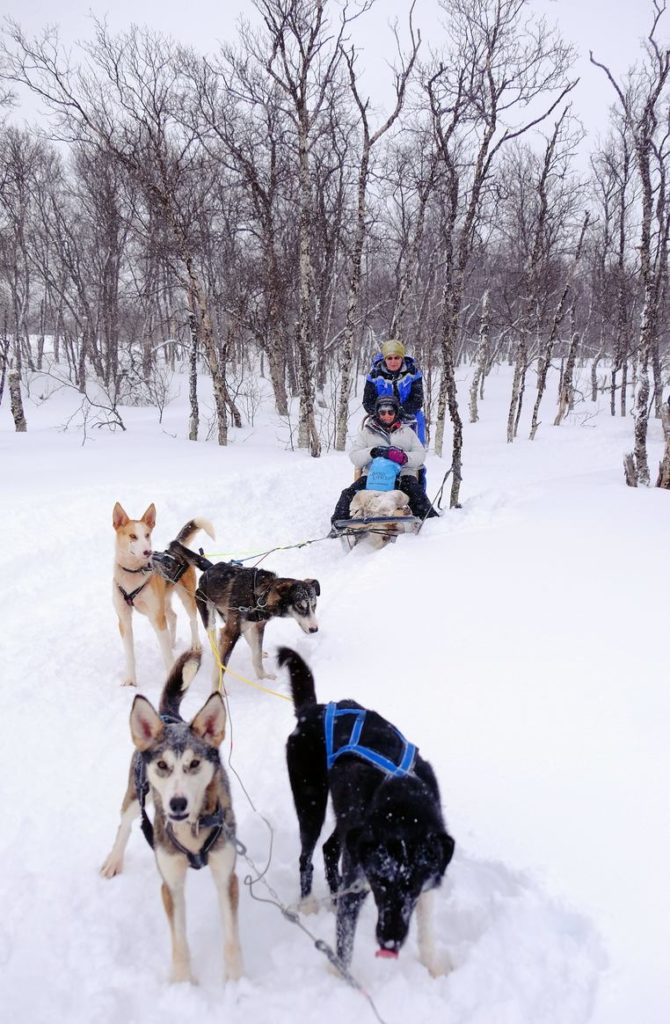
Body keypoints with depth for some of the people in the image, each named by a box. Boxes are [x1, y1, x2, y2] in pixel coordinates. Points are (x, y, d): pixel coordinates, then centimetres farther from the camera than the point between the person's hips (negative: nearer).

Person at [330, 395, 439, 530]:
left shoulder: (406, 431, 20)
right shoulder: (367, 431, 17)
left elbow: (420, 455, 9)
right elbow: (354, 457, 6)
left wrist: (404, 457, -14)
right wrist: (373, 452, -14)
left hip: (403, 474, 0)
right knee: (349, 494, -22)